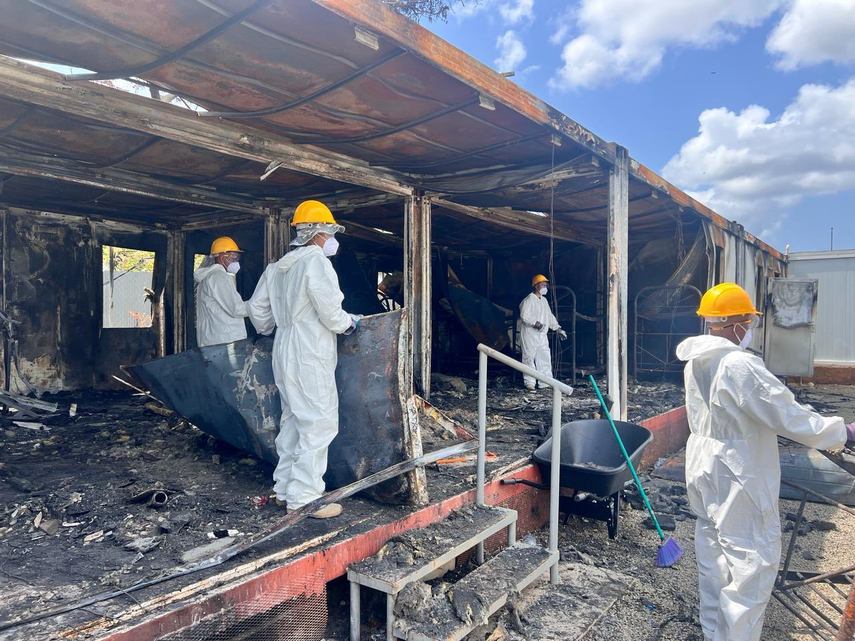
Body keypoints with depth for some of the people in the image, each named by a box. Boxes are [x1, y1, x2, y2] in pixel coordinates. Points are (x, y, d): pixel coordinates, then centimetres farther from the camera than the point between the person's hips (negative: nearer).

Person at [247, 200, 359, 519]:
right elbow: (331, 314, -18)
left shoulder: (276, 267, 12)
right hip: (310, 357, -9)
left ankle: (284, 489, 26)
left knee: (292, 421, 17)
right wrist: (350, 322, 2)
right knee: (318, 425, -3)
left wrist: (267, 328, 37)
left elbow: (257, 307, 18)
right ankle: (304, 498, 2)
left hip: (284, 352, 9)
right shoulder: (316, 262, -14)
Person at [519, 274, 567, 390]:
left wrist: (558, 328, 18)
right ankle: (529, 382, 5)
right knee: (529, 358, -2)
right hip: (530, 334, -8)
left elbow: (550, 316, 24)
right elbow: (524, 316, -17)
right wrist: (536, 324, -23)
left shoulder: (544, 300, 18)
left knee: (545, 357, 5)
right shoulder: (529, 300, -9)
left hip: (542, 335, 8)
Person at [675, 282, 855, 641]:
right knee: (754, 558, 4)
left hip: (703, 468, 9)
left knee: (713, 551, 20)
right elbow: (787, 416, -21)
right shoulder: (740, 366, -25)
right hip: (737, 478, -9)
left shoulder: (696, 362, 3)